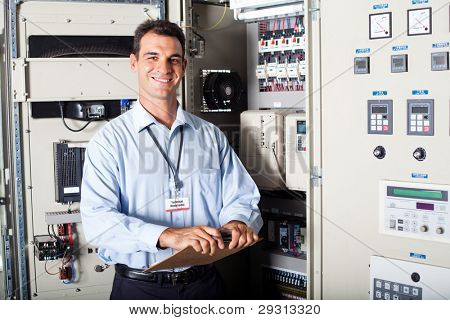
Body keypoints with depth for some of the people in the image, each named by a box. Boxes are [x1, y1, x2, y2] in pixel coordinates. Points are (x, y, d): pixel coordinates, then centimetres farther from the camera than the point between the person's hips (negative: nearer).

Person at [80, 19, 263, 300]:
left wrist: (238, 222, -20)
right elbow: (98, 219, -18)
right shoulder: (109, 140, -7)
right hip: (139, 287, -3)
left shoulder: (212, 136, 6)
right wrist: (167, 236, -32)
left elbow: (241, 199, 4)